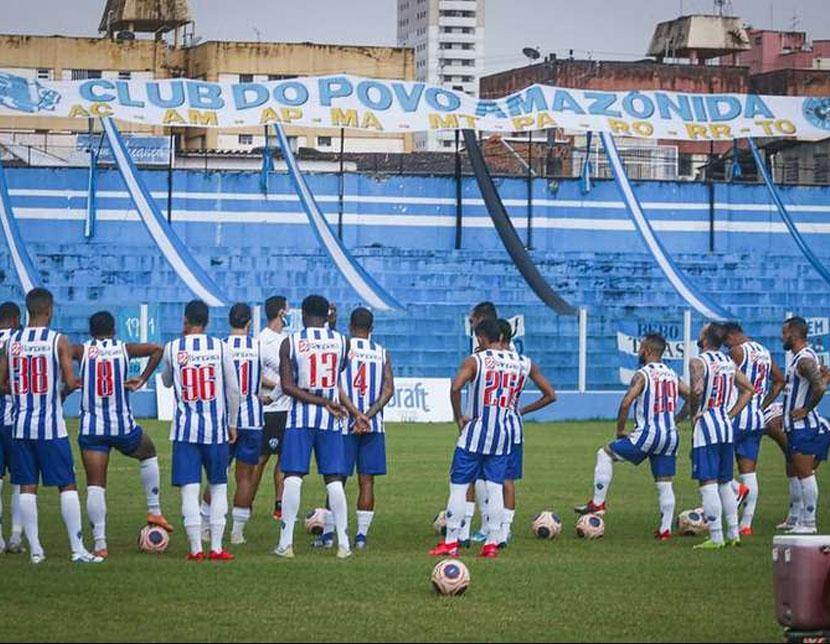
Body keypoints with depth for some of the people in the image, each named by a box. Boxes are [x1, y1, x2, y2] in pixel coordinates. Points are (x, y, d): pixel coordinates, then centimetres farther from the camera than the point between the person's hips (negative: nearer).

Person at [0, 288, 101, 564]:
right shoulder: (59, 341, -8)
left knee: (27, 487, 8)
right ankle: (78, 549, 0)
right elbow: (70, 382, -13)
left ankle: (34, 549, 7)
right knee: (67, 485, 2)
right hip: (50, 425, -4)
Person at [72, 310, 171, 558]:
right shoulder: (124, 349, 3)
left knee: (95, 486, 0)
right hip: (123, 425, 1)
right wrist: (142, 380, 4)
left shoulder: (82, 350, 1)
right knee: (148, 454, 30)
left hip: (91, 428, 0)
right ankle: (154, 511, 30)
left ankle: (100, 544, -9)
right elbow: (157, 349, -4)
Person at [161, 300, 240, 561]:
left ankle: (196, 549, -3)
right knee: (218, 486, 10)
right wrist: (232, 424, 11)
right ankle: (216, 548, 6)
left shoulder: (172, 348, -1)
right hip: (216, 427, 0)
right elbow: (233, 389, -1)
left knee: (189, 489, 0)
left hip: (185, 428, 0)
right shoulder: (220, 347, -2)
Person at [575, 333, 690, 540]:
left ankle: (598, 503, 8)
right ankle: (665, 529, 9)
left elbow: (626, 403, -19)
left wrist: (620, 430, -7)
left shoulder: (642, 375, -9)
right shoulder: (672, 375, 11)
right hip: (670, 437, 6)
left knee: (605, 454, 11)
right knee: (665, 484, 11)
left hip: (647, 435, -6)